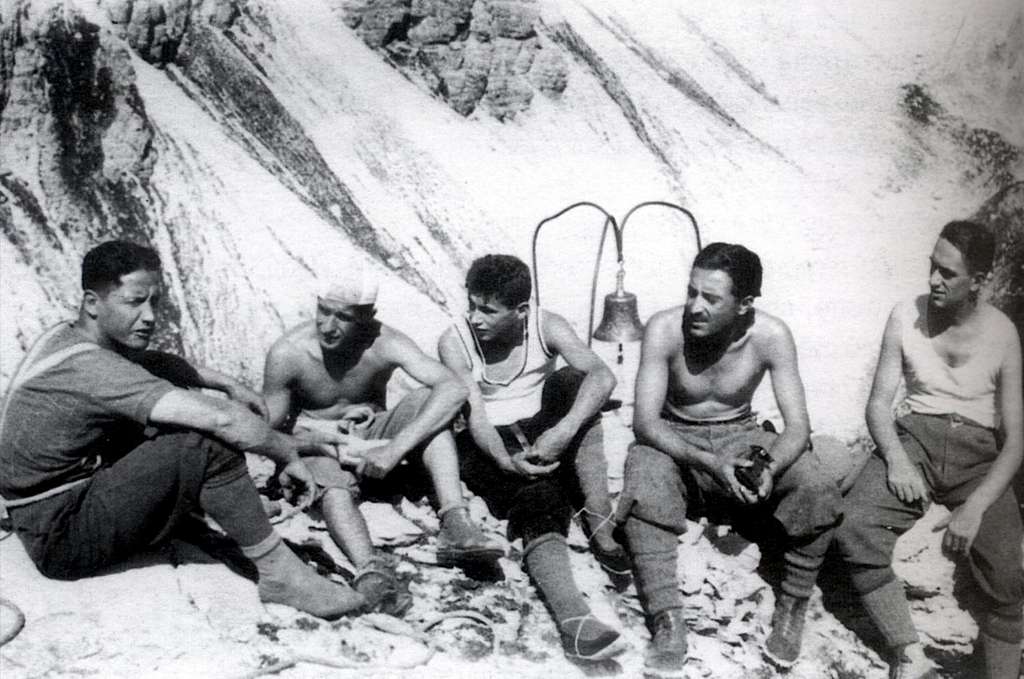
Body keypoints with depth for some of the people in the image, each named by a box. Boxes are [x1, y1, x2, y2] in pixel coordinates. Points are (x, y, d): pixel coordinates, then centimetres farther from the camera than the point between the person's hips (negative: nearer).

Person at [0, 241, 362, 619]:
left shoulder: (70, 336, 1)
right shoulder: (88, 367, -28)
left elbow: (155, 363, 20)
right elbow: (223, 419, -33)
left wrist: (229, 385, 8)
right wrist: (289, 453, -19)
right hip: (62, 541, -10)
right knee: (208, 442, -25)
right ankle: (279, 573, -15)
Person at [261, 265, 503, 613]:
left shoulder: (385, 344, -22)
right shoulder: (287, 354, -20)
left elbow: (454, 389, -35)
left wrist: (396, 448, -42)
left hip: (372, 438, 1)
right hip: (316, 443, -1)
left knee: (426, 400, -25)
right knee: (333, 485, -36)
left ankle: (455, 525, -36)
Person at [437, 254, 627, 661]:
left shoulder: (548, 327, -8)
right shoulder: (455, 342, -8)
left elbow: (602, 376, -24)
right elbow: (474, 412, -17)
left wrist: (564, 431, -39)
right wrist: (506, 461, -36)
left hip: (542, 435, 2)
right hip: (490, 449, -2)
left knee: (570, 380, -27)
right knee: (539, 498, -33)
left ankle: (600, 522, -29)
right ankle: (574, 621, -54)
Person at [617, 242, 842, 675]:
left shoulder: (771, 336, -17)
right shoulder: (665, 329, -21)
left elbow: (798, 426, -17)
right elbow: (644, 420, -24)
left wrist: (771, 471, -39)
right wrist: (708, 463, -39)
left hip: (741, 437, 1)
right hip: (674, 441, -1)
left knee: (819, 491, -24)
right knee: (643, 490, -35)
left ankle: (791, 608, -4)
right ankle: (668, 625, -26)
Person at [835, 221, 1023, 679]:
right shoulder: (906, 317, -1)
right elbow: (879, 401, 1)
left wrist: (975, 508, -21)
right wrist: (896, 460, -19)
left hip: (980, 453, -1)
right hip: (916, 438, 1)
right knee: (855, 529, -27)